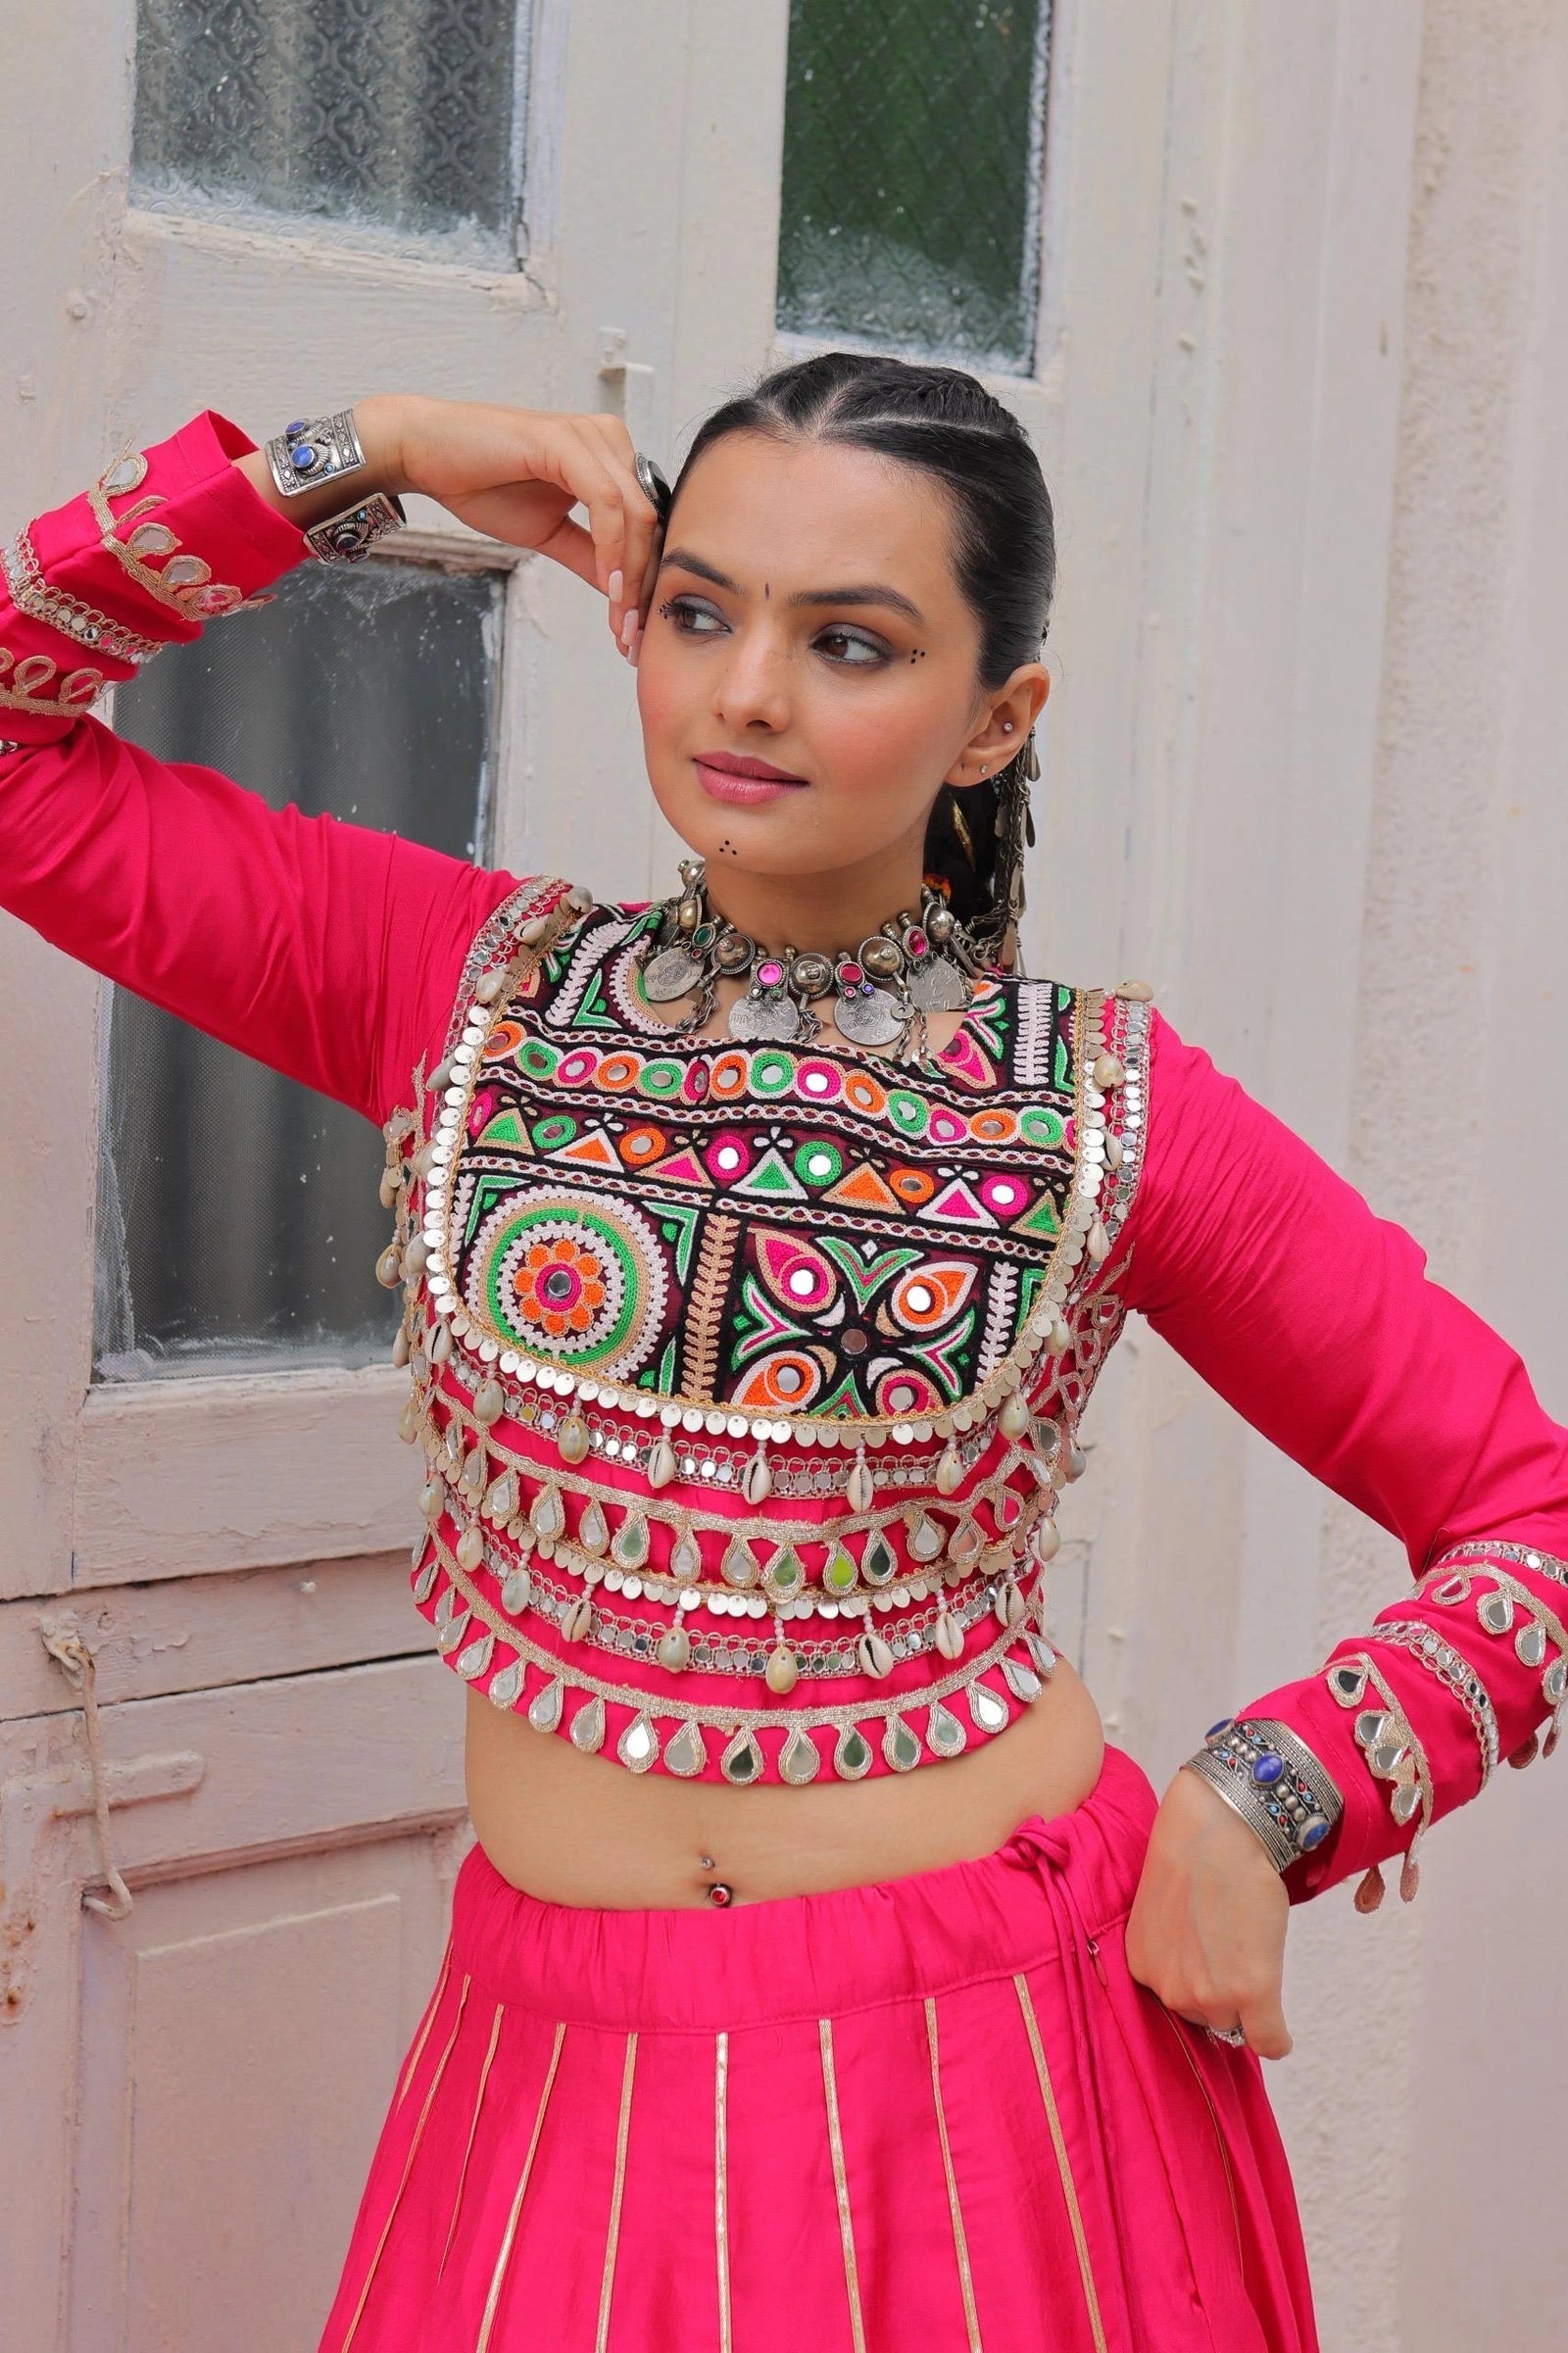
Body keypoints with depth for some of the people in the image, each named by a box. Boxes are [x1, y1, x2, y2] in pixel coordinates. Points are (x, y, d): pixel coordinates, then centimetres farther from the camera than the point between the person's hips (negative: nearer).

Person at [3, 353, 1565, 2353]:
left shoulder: (1109, 1108, -6)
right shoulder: (467, 983, -1)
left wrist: (1261, 1807, -11)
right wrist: (362, 459, -6)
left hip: (1005, 2048, -1)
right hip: (568, 2076, 2)